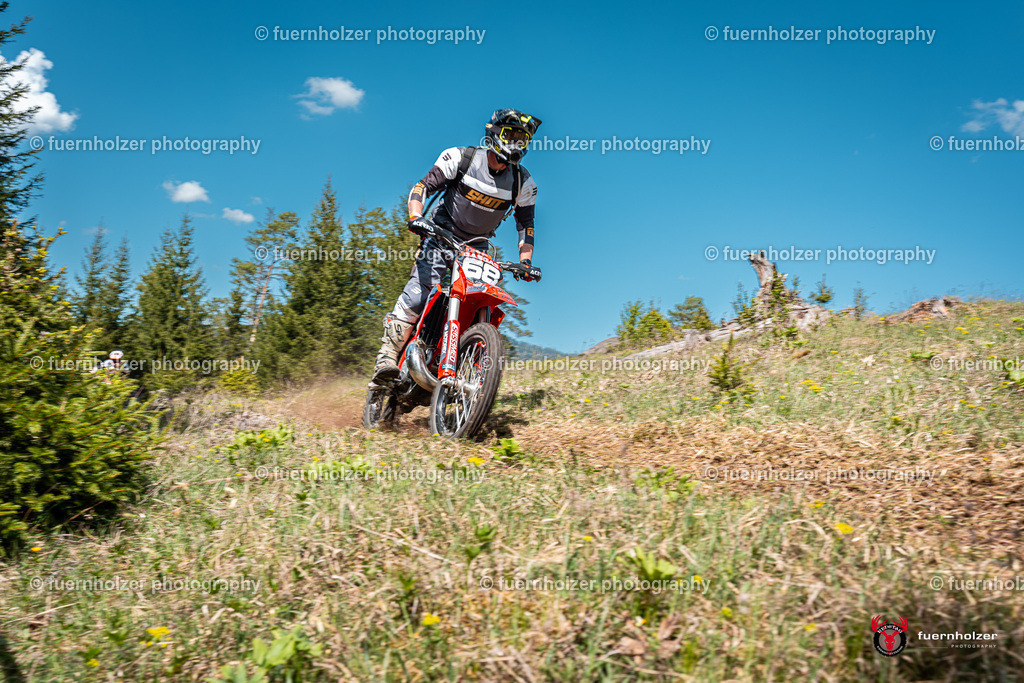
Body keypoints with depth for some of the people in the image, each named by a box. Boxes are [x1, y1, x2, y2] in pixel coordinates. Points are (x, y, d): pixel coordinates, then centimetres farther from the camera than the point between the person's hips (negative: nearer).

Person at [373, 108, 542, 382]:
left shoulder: (523, 182, -2)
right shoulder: (461, 157, -10)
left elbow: (525, 223, 6)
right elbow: (423, 186, -11)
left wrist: (526, 261, -7)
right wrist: (415, 217, -28)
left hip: (478, 247, 4)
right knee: (419, 291, -23)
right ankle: (388, 354, -21)